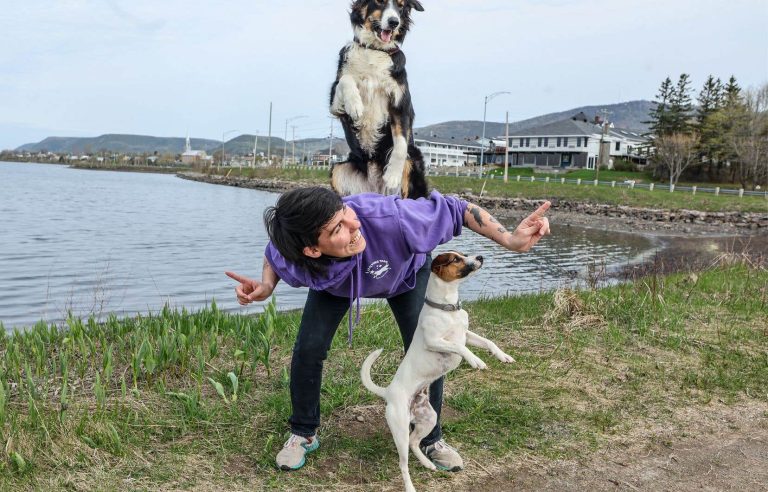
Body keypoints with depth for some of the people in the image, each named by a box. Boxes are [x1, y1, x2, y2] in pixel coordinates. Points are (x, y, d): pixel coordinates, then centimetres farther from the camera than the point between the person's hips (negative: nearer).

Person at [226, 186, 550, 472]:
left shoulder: (389, 217, -50)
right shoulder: (293, 259, -40)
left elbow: (453, 209, -34)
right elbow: (275, 255, -12)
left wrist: (510, 240, -41)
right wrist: (266, 287, -33)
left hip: (404, 272, 0)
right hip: (334, 281, 1)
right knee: (308, 349, -10)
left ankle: (430, 439, 19)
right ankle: (303, 434, 17)